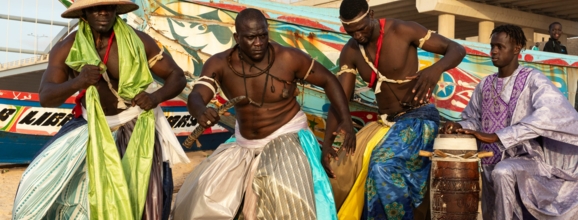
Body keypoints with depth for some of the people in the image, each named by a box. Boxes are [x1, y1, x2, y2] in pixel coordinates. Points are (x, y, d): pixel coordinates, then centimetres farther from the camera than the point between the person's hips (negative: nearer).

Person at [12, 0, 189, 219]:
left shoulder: (139, 41, -13)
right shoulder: (65, 49, -10)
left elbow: (177, 76, -6)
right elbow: (46, 98, -18)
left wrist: (157, 96, -28)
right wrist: (77, 82, -39)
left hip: (136, 127, -2)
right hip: (92, 127, 2)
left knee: (142, 198, -2)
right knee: (41, 183, -3)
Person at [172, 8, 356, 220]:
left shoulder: (288, 58, -19)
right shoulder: (220, 64, -14)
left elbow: (328, 80, -8)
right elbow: (196, 96, -26)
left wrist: (346, 121, -19)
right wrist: (200, 111, -52)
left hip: (287, 135, -3)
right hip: (244, 142, 4)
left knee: (284, 190, -31)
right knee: (204, 193, 1)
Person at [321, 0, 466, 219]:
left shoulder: (403, 30, -14)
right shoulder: (350, 52, -1)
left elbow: (457, 49, -11)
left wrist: (436, 68, -34)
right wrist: (327, 143, -17)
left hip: (418, 118, -5)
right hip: (384, 123, 6)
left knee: (384, 167, -27)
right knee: (342, 169, -3)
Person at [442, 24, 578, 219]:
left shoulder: (532, 79, -10)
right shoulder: (485, 84, 7)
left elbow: (551, 113, -29)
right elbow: (473, 119, 15)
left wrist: (496, 136, -35)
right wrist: (460, 127, -11)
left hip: (526, 160, -6)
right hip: (491, 166, 6)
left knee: (502, 172, -35)